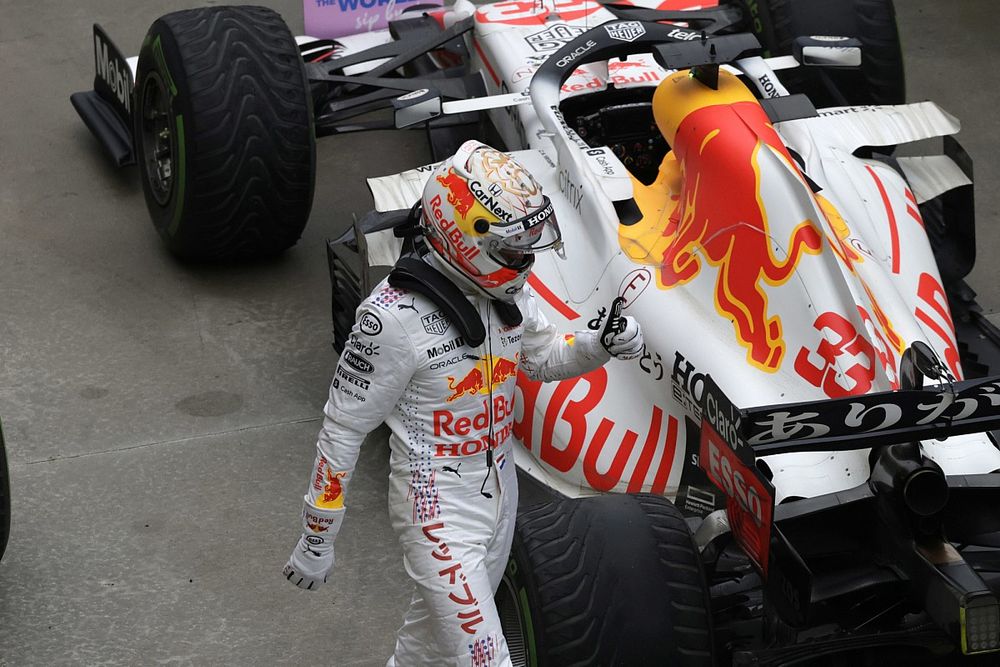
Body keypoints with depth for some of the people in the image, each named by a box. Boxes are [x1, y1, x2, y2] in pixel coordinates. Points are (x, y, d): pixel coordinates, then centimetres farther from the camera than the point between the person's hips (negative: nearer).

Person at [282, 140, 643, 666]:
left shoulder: (505, 288, -3)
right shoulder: (395, 315, -25)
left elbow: (540, 357, 17)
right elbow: (343, 429, -16)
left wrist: (601, 345, -5)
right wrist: (316, 540, -9)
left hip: (499, 494, 8)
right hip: (439, 510, -8)